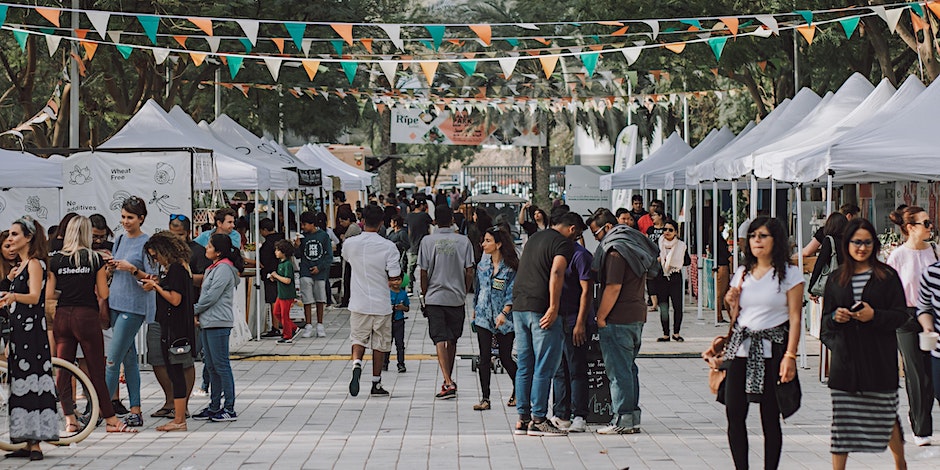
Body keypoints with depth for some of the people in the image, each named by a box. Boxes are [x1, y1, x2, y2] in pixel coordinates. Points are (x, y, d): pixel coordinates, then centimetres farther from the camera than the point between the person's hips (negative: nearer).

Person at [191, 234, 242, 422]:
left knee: (221, 366, -8)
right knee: (211, 366, 13)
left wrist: (195, 310, -4)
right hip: (208, 322, 10)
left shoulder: (223, 269, -13)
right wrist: (199, 314, 7)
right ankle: (214, 407, 19)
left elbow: (211, 297, -16)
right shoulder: (213, 269, 18)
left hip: (218, 323, -10)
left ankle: (229, 409, -5)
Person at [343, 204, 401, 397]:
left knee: (358, 339, 11)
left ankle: (357, 365, -18)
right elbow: (394, 277, -13)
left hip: (359, 303, 2)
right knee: (380, 345, 11)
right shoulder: (388, 247, -13)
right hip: (381, 303, -1)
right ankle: (376, 384, 16)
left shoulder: (350, 243, -4)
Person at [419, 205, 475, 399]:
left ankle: (448, 383, -19)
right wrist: (465, 292, 13)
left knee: (440, 340, -5)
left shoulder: (428, 241, -4)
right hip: (456, 298, 2)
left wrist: (424, 295, 9)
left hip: (434, 297, -2)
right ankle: (449, 381, 26)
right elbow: (469, 272, -1)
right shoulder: (463, 241, -2)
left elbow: (423, 273, -3)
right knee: (452, 341, 15)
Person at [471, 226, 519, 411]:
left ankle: (518, 390, 27)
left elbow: (512, 293, -11)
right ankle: (485, 398, -1)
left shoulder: (511, 267, -7)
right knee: (484, 358, -2)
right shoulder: (482, 265, 9)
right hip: (483, 316, 4)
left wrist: (504, 313, -22)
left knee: (505, 358, 3)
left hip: (504, 319, -4)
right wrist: (474, 311, 20)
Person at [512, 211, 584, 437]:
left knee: (524, 365, 11)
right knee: (544, 367, -3)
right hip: (540, 308, -8)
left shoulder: (534, 238, 20)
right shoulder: (563, 243, -6)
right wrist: (553, 307, -21)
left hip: (519, 307, 8)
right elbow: (556, 273, -20)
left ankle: (523, 418, 13)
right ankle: (538, 419, -3)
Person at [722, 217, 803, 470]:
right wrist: (732, 303, 2)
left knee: (770, 417, -3)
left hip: (772, 349, -5)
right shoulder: (742, 273, 15)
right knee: (734, 413, -2)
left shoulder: (789, 273, -1)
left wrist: (790, 356, -13)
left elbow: (795, 317, -5)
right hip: (741, 348, 5)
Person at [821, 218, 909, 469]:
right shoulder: (836, 279, 10)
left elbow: (902, 315, -1)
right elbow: (826, 320, 14)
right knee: (841, 419, 0)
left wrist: (875, 316, -17)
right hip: (846, 357, 2)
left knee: (885, 415, 5)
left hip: (879, 358, -2)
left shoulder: (887, 276, 2)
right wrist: (835, 317, -9)